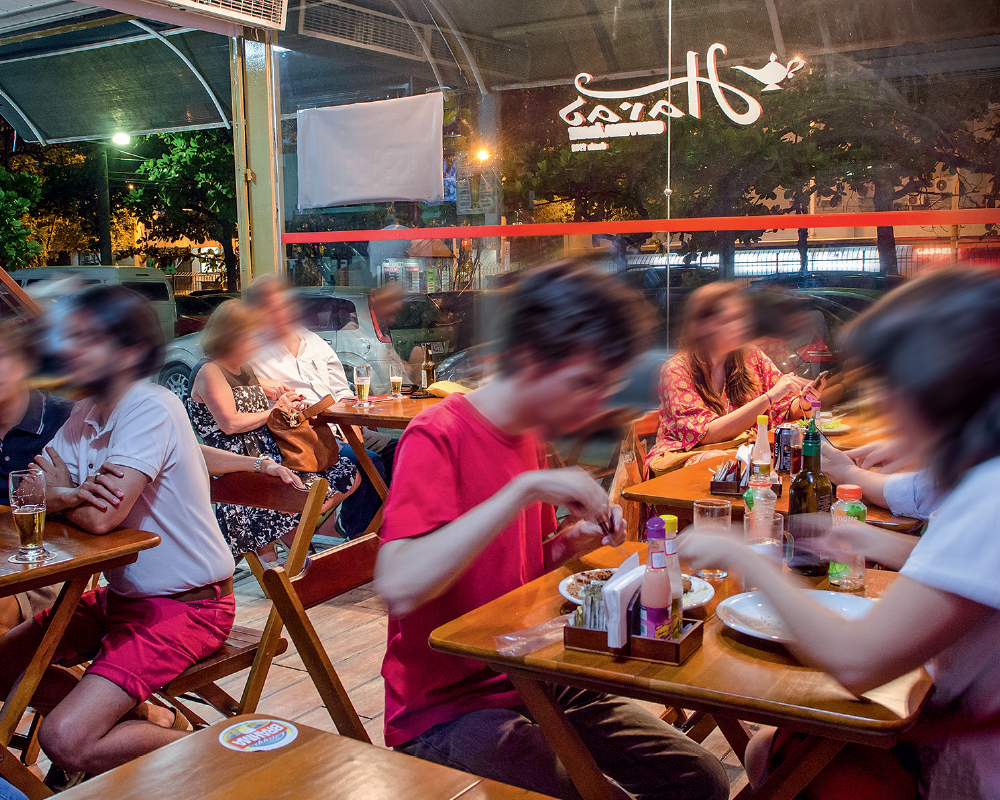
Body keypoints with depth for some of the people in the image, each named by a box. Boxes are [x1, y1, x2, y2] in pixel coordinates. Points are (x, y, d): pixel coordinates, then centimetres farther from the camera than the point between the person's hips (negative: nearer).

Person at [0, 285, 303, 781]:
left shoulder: (151, 409, -21)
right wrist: (73, 493, -22)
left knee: (64, 741, -18)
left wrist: (59, 492, -7)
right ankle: (144, 717, 16)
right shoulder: (87, 414, 5)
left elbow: (101, 518, -30)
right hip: (122, 594, 9)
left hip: (187, 607, -9)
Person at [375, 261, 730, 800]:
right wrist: (524, 489, -33)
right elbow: (399, 589, -34)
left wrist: (570, 543, -3)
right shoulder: (436, 437, -18)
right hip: (447, 709, -7)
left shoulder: (531, 434, 7)